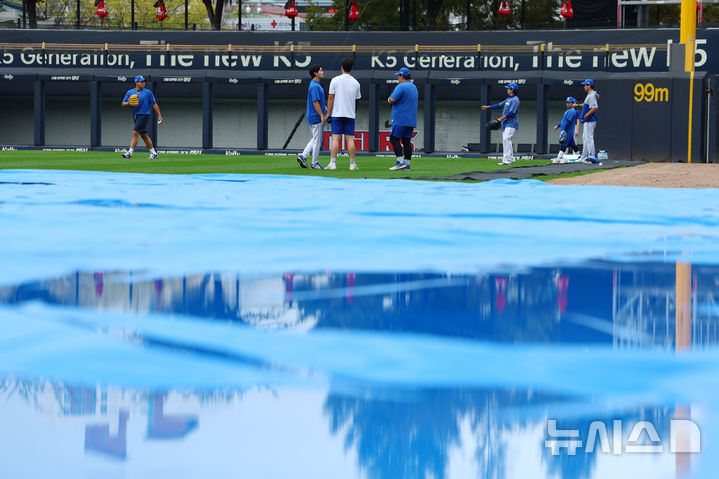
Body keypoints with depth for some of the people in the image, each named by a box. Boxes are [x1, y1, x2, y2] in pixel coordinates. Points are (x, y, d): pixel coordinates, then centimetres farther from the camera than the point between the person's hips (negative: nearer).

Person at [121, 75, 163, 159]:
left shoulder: (148, 92, 0)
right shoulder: (130, 92, 9)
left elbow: (154, 104, 2)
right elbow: (123, 104, 4)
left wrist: (159, 115, -2)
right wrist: (129, 103, -18)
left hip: (144, 115, -6)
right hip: (135, 116, 6)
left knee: (135, 133, -15)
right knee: (144, 135, 10)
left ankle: (130, 153, -16)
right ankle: (153, 153, 19)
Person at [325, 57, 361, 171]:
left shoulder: (335, 80, -4)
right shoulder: (355, 83, 5)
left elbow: (330, 98, -4)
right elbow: (356, 100, 12)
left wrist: (328, 113, 0)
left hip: (337, 114, -2)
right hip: (350, 115, 2)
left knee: (335, 138, -4)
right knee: (350, 139, 3)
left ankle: (333, 163, -9)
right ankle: (352, 164, 2)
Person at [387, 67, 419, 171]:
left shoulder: (401, 86, -12)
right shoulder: (414, 87, 18)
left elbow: (392, 99, -21)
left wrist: (389, 99, 2)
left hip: (400, 119, -9)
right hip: (411, 120, 9)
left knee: (394, 138, -7)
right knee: (406, 141, 7)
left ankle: (400, 162, -17)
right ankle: (407, 164, 4)